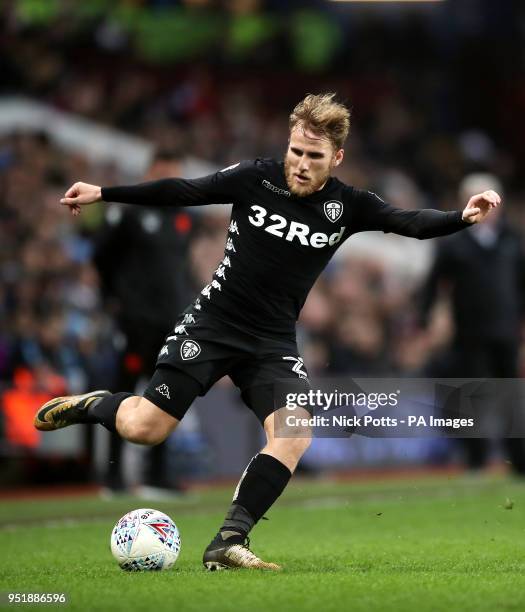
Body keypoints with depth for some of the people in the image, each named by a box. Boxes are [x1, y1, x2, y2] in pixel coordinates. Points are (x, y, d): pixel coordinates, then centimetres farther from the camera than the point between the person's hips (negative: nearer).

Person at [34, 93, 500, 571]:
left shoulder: (346, 205, -5)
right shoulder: (255, 179, -8)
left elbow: (412, 223, -12)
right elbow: (183, 191, -2)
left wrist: (462, 218, -32)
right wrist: (102, 193, -1)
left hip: (273, 343, 2)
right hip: (212, 325, -2)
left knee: (295, 434, -22)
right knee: (145, 429, -10)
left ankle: (228, 542, -16)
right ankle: (93, 406, 25)